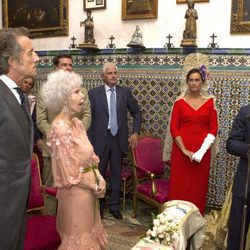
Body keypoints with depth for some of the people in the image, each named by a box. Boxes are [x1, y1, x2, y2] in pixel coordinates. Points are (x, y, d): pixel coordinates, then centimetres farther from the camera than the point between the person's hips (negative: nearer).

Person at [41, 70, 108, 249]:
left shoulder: (77, 122, 3)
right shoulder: (61, 129, -23)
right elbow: (69, 173, -21)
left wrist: (100, 178, -4)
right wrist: (94, 186, -10)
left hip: (88, 189, 8)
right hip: (76, 192, -8)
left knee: (88, 230, 23)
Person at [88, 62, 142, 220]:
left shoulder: (125, 92, 4)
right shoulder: (94, 93, -2)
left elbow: (136, 113, 10)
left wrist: (135, 132, -1)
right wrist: (89, 140, -8)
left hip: (119, 139, 2)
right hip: (100, 139, -2)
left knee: (116, 174, 12)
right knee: (99, 174, 11)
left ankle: (114, 206, 27)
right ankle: (98, 206, 29)